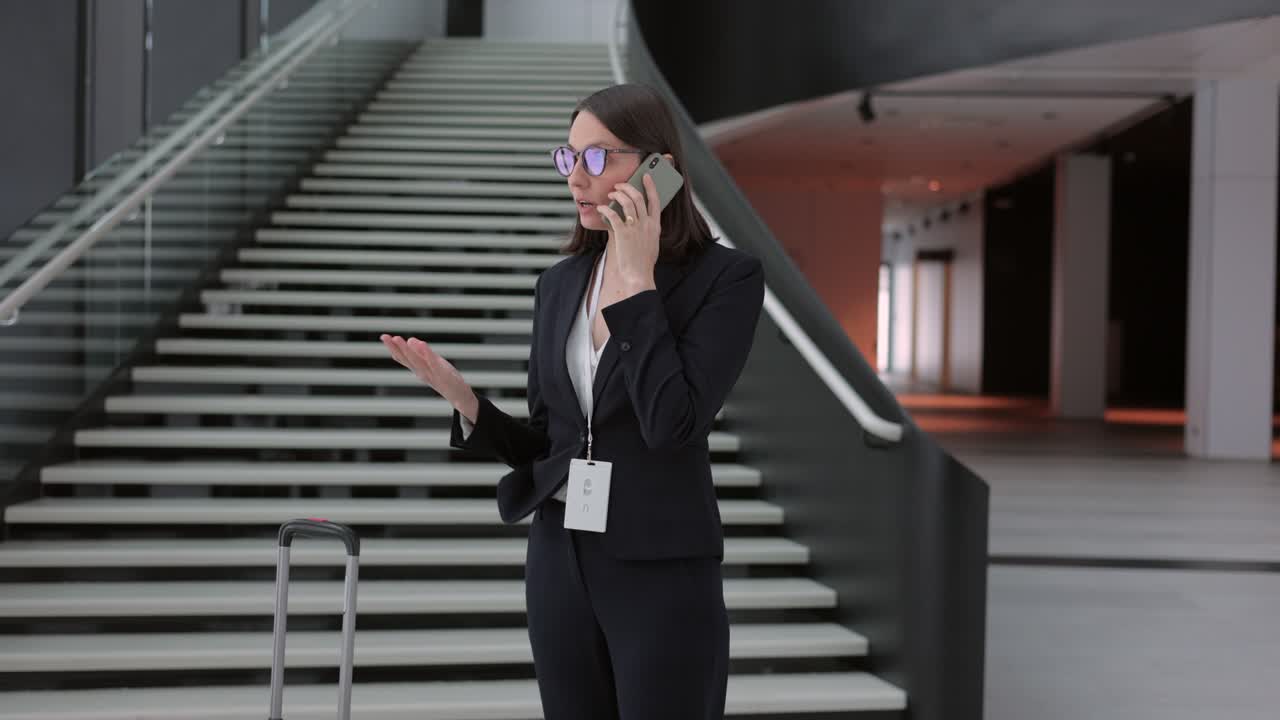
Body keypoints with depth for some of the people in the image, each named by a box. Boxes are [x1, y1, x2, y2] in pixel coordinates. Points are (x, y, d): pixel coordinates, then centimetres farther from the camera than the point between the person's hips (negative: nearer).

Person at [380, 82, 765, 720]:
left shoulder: (726, 276, -9)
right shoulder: (559, 284, 8)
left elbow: (673, 423, -22)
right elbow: (543, 446, 11)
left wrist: (637, 281, -18)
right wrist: (462, 397, -6)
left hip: (664, 574, -5)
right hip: (560, 564, 5)